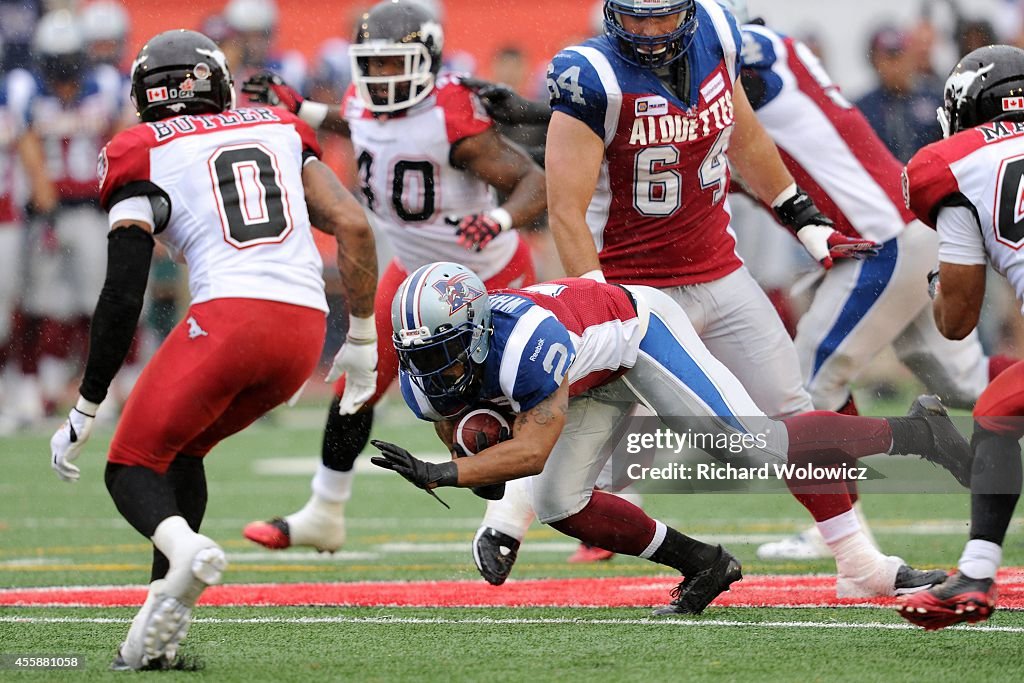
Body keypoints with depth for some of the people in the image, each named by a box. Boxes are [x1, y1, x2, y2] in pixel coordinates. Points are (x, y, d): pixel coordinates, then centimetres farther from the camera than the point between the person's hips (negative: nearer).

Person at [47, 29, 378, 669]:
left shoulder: (143, 156, 9)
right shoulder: (281, 131, 22)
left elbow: (123, 296, 3)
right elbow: (354, 226, 12)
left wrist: (85, 412, 9)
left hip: (228, 316, -5)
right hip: (305, 327, 5)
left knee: (132, 466, 8)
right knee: (180, 449, 25)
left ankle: (183, 546, -27)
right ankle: (160, 633, 12)